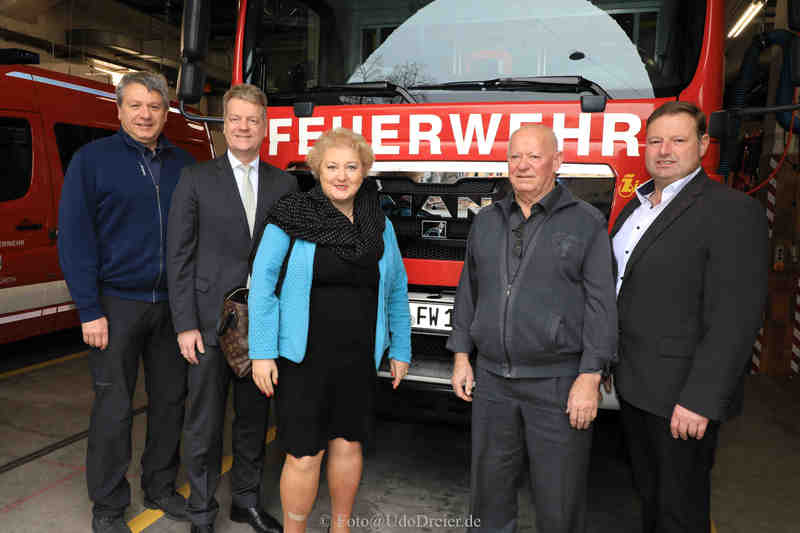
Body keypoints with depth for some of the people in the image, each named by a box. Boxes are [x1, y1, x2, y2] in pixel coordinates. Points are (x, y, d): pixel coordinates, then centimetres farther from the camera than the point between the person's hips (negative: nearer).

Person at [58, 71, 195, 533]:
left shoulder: (184, 164, 8)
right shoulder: (93, 159, -2)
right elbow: (75, 237, -6)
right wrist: (89, 311, -11)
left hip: (172, 304, 4)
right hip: (117, 302, -3)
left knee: (171, 399, 12)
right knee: (114, 408, 4)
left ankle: (161, 488, 30)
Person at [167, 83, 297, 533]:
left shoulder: (285, 184, 7)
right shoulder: (197, 180, 0)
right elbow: (179, 256, -3)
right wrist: (185, 325, -9)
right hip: (211, 323, -2)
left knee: (254, 419, 15)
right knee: (205, 424, 8)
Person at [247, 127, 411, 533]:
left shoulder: (380, 225, 5)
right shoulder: (291, 218, -6)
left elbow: (396, 291, 12)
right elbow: (262, 284, -7)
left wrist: (400, 349, 11)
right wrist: (262, 352, -11)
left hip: (359, 359, 4)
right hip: (303, 357, -3)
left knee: (348, 444, 15)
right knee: (304, 456, 1)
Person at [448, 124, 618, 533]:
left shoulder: (586, 223, -4)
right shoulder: (486, 222, 10)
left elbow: (600, 304, -8)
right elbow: (469, 291, 14)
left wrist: (590, 378, -14)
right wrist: (461, 355, 10)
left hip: (558, 384, -4)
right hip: (493, 380, 4)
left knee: (558, 500, 7)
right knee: (490, 487, 16)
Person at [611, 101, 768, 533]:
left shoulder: (732, 211, -15)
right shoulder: (637, 205, 10)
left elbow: (735, 316, -21)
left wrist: (699, 400, -23)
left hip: (681, 393, -7)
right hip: (633, 384, 7)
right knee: (648, 492, 23)